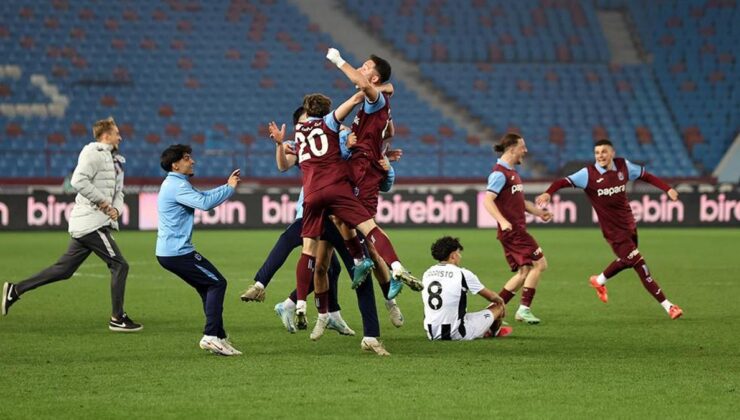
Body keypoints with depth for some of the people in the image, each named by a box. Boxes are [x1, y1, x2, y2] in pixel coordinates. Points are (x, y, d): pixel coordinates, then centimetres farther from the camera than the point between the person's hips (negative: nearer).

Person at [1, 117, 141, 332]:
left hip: (85, 225, 10)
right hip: (92, 223, -10)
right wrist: (101, 201, -17)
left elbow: (118, 192, 23)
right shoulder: (93, 154, -10)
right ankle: (117, 319, 0)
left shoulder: (115, 160, 20)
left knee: (64, 269, 10)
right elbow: (78, 181, -22)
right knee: (119, 265, -6)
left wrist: (116, 209, 2)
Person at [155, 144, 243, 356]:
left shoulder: (174, 184, 19)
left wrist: (227, 186, 14)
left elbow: (202, 196, 25)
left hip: (168, 251, 11)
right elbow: (204, 203, -28)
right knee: (217, 283, -8)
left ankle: (219, 337, 13)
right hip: (178, 252, -11)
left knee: (208, 287, 14)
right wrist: (229, 188, -16)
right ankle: (211, 336, -13)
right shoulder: (177, 186, -15)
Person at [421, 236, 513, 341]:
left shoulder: (426, 274, 4)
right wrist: (501, 301, 29)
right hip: (457, 334, -6)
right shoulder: (462, 274, -10)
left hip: (433, 335, 6)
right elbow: (491, 296, 5)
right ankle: (495, 331, 47)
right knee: (498, 306, 18)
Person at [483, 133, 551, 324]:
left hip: (518, 230, 10)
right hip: (512, 230, -10)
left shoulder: (511, 172, 19)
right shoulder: (500, 173, -13)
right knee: (539, 263, -11)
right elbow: (488, 200, -22)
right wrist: (502, 221, -34)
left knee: (524, 272, 11)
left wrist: (538, 212, 21)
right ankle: (524, 309, -8)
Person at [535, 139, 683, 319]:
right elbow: (563, 182, -25)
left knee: (626, 260, 26)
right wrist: (548, 193, -43)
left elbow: (645, 175, 10)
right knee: (640, 265, -7)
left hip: (629, 225, 6)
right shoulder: (589, 174, -16)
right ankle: (667, 306, 0)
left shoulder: (623, 166, -3)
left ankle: (599, 281, 53)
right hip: (614, 230, -6)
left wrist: (667, 189, 4)